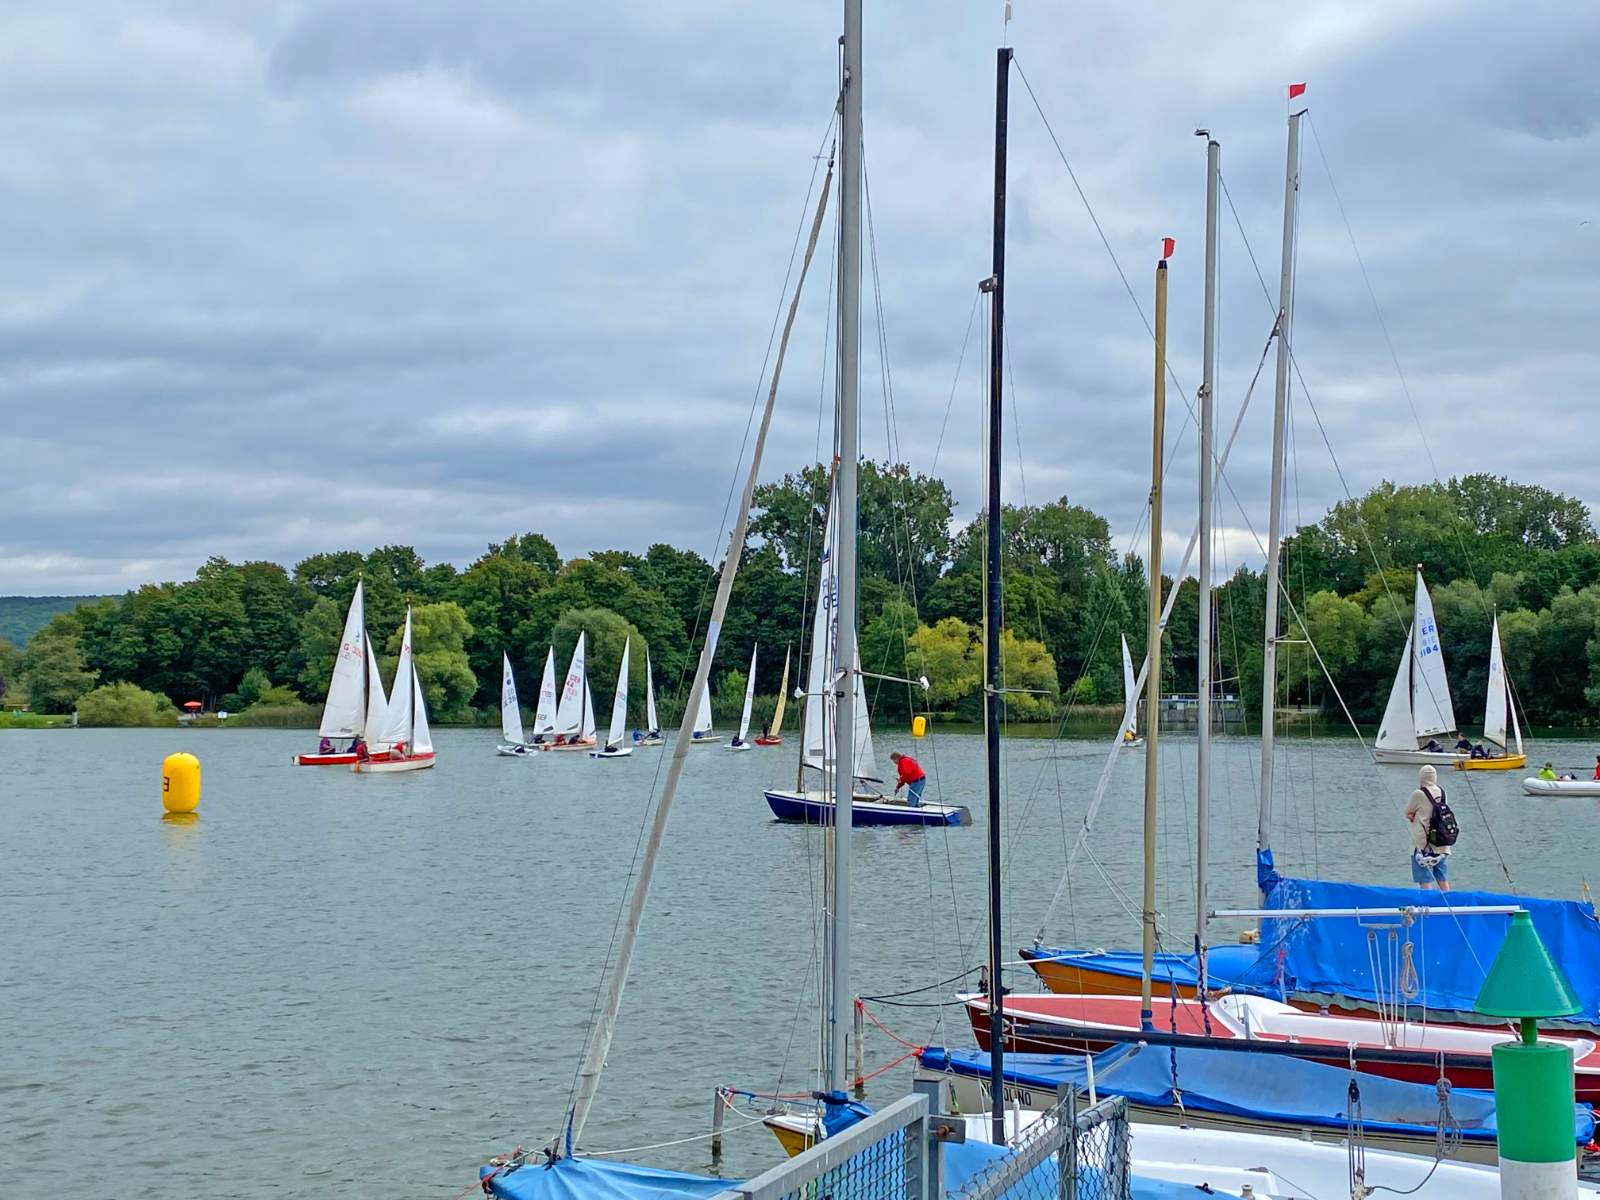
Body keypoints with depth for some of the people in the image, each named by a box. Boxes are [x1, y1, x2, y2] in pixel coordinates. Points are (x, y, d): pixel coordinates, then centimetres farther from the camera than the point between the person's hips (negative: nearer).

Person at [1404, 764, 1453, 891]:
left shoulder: (1418, 794, -13)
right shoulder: (1441, 793, 3)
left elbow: (1407, 814, 0)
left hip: (1423, 844, -6)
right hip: (1443, 847, 6)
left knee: (1425, 881, -2)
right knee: (1443, 880, 14)